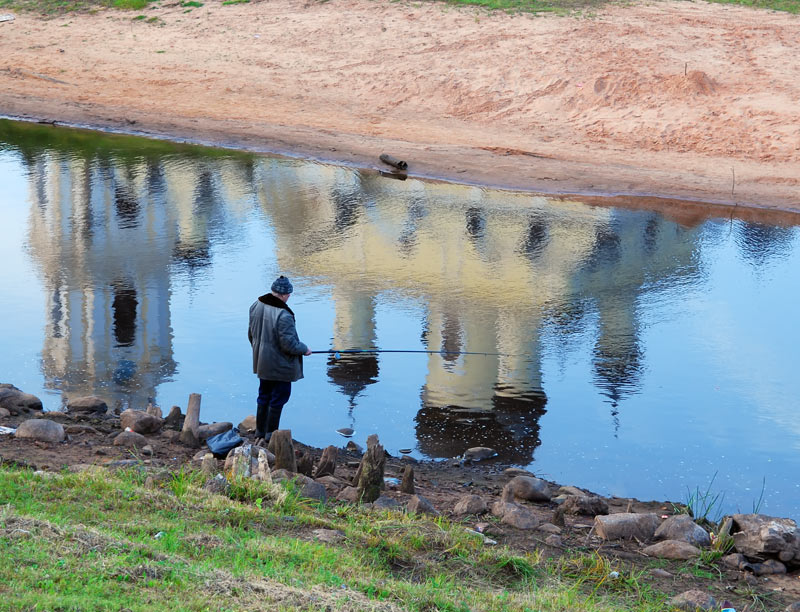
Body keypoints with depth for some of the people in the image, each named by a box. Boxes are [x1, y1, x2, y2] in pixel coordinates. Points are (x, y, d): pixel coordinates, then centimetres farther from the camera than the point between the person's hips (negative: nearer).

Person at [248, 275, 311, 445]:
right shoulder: (283, 315, -28)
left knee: (264, 397, 20)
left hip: (262, 364, 8)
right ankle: (271, 436, 13)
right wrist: (304, 349, -5)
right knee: (278, 399, 6)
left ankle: (260, 433, 29)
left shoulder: (256, 306, -2)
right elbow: (288, 343, -24)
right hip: (280, 365, -8)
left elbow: (251, 334, 9)